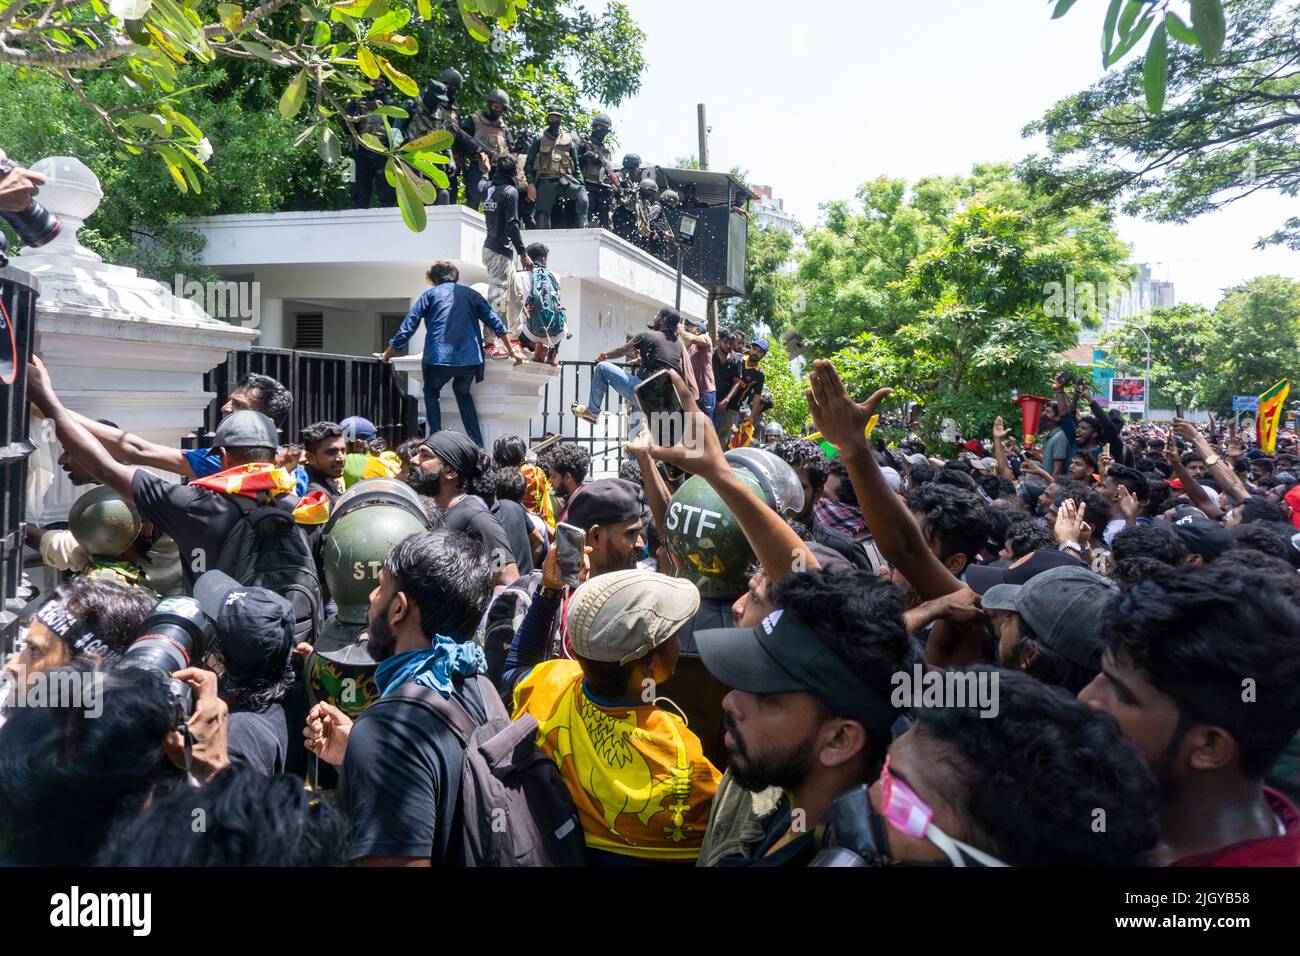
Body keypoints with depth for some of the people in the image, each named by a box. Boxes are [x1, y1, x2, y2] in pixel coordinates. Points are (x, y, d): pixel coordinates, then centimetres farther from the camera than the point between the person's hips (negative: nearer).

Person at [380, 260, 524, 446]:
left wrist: (388, 354, 16)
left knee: (431, 391, 23)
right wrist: (511, 351, 24)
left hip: (440, 358, -3)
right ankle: (477, 443, 17)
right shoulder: (471, 294, 20)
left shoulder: (430, 294, 12)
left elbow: (407, 327, 8)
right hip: (470, 358, 3)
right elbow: (496, 323, 16)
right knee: (463, 392, 27)